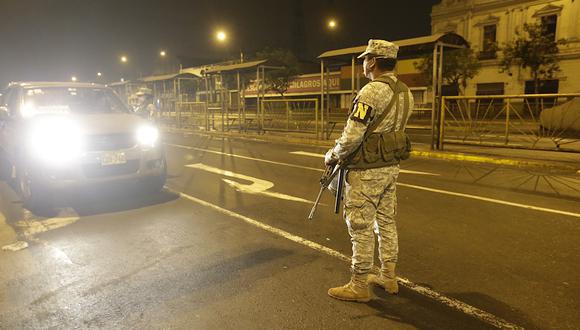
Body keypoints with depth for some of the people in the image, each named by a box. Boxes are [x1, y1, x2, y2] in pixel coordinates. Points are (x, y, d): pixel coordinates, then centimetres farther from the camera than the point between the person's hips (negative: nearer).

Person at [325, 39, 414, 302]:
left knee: (360, 226, 1)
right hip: (391, 166, 9)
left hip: (366, 171, -9)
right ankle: (388, 277, 30)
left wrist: (332, 156, -4)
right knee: (386, 221, 17)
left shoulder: (371, 91, -19)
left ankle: (359, 286, 12)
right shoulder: (405, 92, 9)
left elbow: (352, 135, -22)